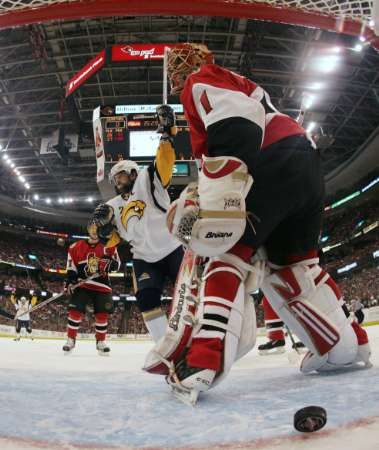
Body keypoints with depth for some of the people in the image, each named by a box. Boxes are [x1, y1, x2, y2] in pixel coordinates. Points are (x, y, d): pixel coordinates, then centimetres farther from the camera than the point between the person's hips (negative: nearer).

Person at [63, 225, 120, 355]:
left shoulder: (108, 246, 2)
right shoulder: (77, 246, 3)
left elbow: (116, 264, 3)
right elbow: (71, 264, 7)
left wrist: (110, 263, -20)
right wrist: (69, 281, -4)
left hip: (102, 285, 0)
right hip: (82, 284, 0)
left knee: (102, 313, -1)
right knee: (75, 310, -9)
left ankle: (101, 342, 14)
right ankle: (71, 339, 7)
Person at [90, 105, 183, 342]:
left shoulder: (148, 180, 1)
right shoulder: (114, 205, 15)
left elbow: (164, 163, -17)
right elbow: (111, 239, 11)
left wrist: (167, 132, -28)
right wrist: (103, 224, -9)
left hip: (173, 249, -4)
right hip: (145, 259, 5)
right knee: (147, 298, -12)